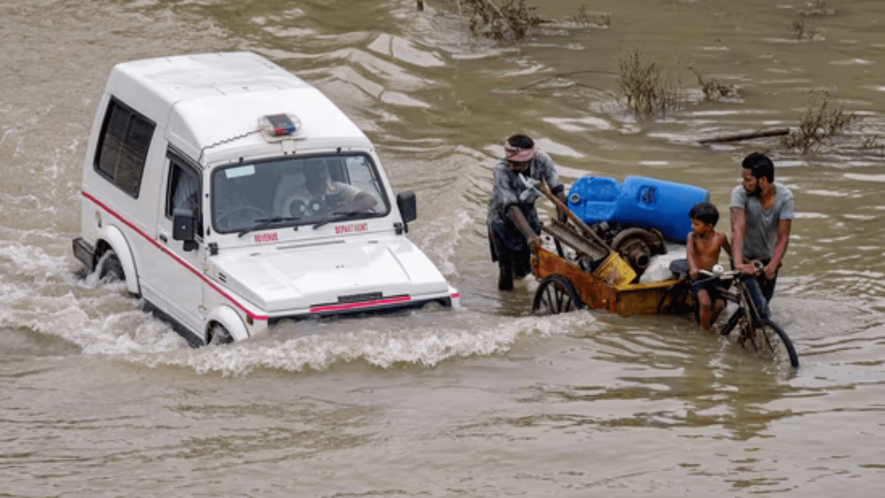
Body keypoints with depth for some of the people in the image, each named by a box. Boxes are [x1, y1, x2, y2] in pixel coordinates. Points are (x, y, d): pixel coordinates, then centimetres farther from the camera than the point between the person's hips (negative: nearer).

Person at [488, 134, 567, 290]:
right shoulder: (501, 171, -35)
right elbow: (511, 208, -40)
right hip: (503, 217, -3)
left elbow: (558, 191, -23)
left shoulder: (542, 160, -25)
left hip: (528, 211, 3)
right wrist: (530, 235, -51)